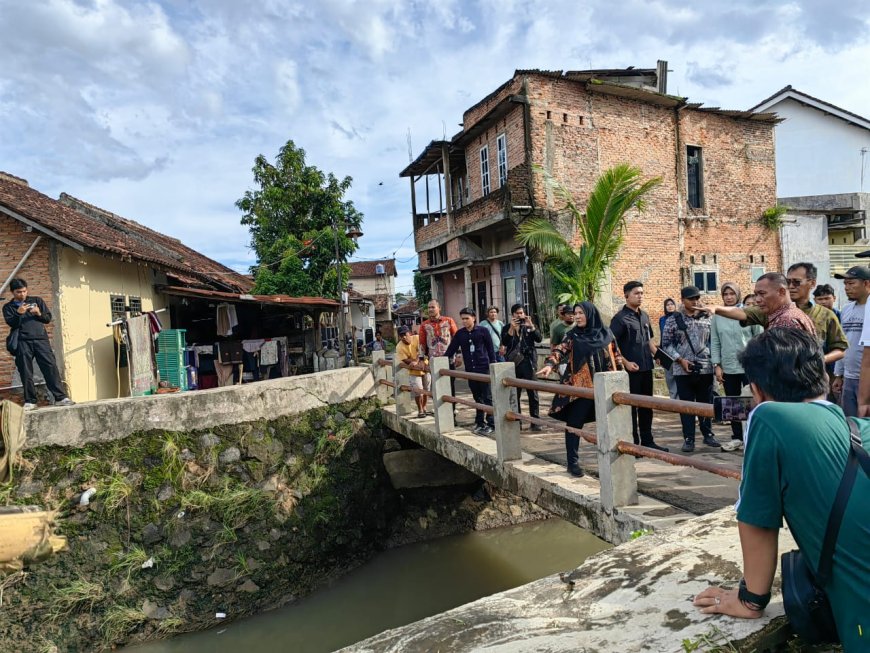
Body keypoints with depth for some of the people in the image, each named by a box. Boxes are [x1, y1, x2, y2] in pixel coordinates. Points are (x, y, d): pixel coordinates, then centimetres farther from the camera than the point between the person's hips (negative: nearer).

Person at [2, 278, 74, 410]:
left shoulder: (37, 300, 17)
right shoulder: (8, 307, 14)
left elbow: (48, 318, 14)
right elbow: (11, 324, 0)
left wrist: (39, 314, -5)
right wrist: (19, 314, -16)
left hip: (41, 338, 0)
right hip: (22, 342, 0)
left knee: (50, 367, -8)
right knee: (26, 372, -1)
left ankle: (61, 397, -10)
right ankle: (30, 401, 5)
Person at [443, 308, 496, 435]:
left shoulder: (482, 331, -3)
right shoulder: (460, 334, 7)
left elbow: (490, 349, -1)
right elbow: (451, 349, 8)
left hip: (484, 368, -4)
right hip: (470, 370, 4)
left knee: (487, 397, -1)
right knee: (477, 397, 11)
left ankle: (490, 424, 3)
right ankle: (479, 422, 18)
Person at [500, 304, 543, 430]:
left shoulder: (529, 326, 8)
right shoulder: (507, 328, 6)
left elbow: (539, 338, -6)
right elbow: (504, 343, -9)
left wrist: (531, 326, -18)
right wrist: (512, 328, -17)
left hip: (528, 362, -1)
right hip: (513, 363, 1)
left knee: (532, 392, -2)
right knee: (514, 393, 6)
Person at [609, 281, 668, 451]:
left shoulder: (644, 315, 13)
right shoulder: (620, 318, -10)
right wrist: (626, 363, -18)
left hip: (646, 367, 7)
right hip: (631, 369, -7)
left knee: (647, 406, 14)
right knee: (631, 406, 1)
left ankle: (647, 441, 25)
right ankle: (633, 444, 10)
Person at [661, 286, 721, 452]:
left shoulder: (707, 318, 5)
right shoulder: (673, 320, 0)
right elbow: (666, 344, -1)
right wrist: (680, 359, -10)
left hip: (705, 369, 2)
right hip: (683, 370, -2)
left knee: (706, 404, 11)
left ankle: (708, 434, 26)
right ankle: (688, 438, 13)